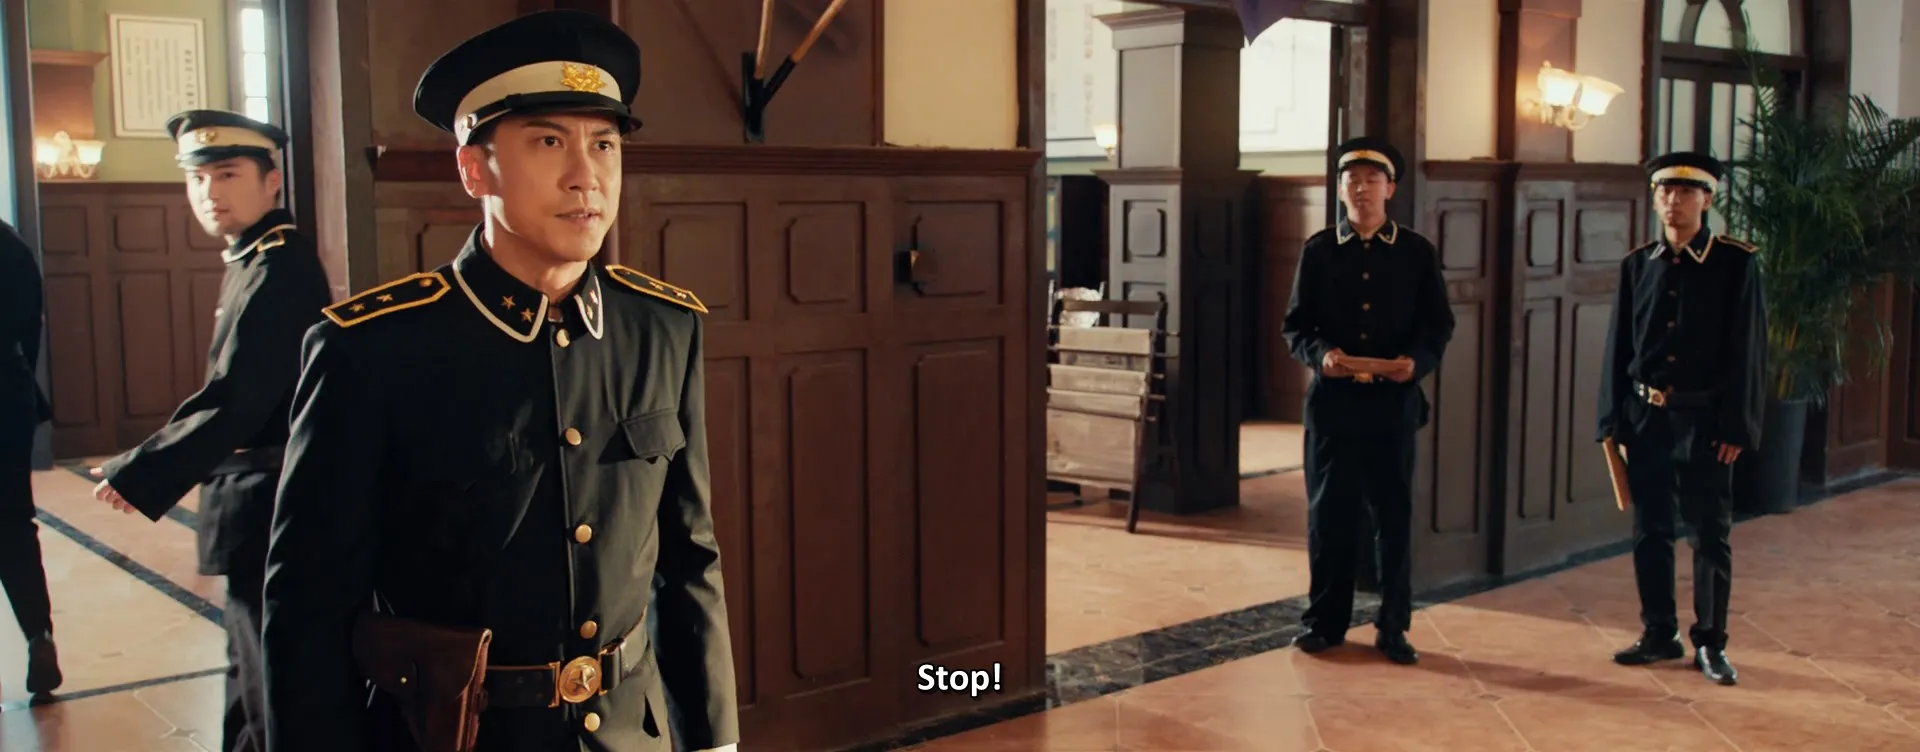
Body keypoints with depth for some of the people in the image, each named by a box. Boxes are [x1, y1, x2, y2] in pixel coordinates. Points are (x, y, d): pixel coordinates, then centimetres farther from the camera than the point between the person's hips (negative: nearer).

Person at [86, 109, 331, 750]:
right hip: (255, 503, 10)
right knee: (253, 673, 22)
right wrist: (148, 469, 12)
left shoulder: (280, 267, -19)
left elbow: (233, 402, -25)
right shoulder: (254, 259, 14)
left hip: (265, 509, -10)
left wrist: (139, 476, -18)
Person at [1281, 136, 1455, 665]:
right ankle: (1325, 621, 17)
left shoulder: (1417, 252, 6)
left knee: (1395, 515, 5)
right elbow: (1296, 324, 4)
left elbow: (1439, 325, 5)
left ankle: (1394, 627, 16)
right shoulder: (1318, 251, 6)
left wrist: (1418, 360, -15)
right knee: (1330, 513, 5)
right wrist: (1320, 354, -16)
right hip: (1333, 401, 0)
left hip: (1394, 403, 0)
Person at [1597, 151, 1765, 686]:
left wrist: (1736, 427, -9)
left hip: (1704, 420, -3)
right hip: (1646, 419, 3)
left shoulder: (1736, 263, -4)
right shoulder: (1638, 265, 6)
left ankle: (1710, 643, 15)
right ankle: (1659, 635, 21)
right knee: (1650, 531, 9)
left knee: (1711, 533, 4)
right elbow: (1618, 346, 8)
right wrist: (1613, 421, 4)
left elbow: (1748, 351, -5)